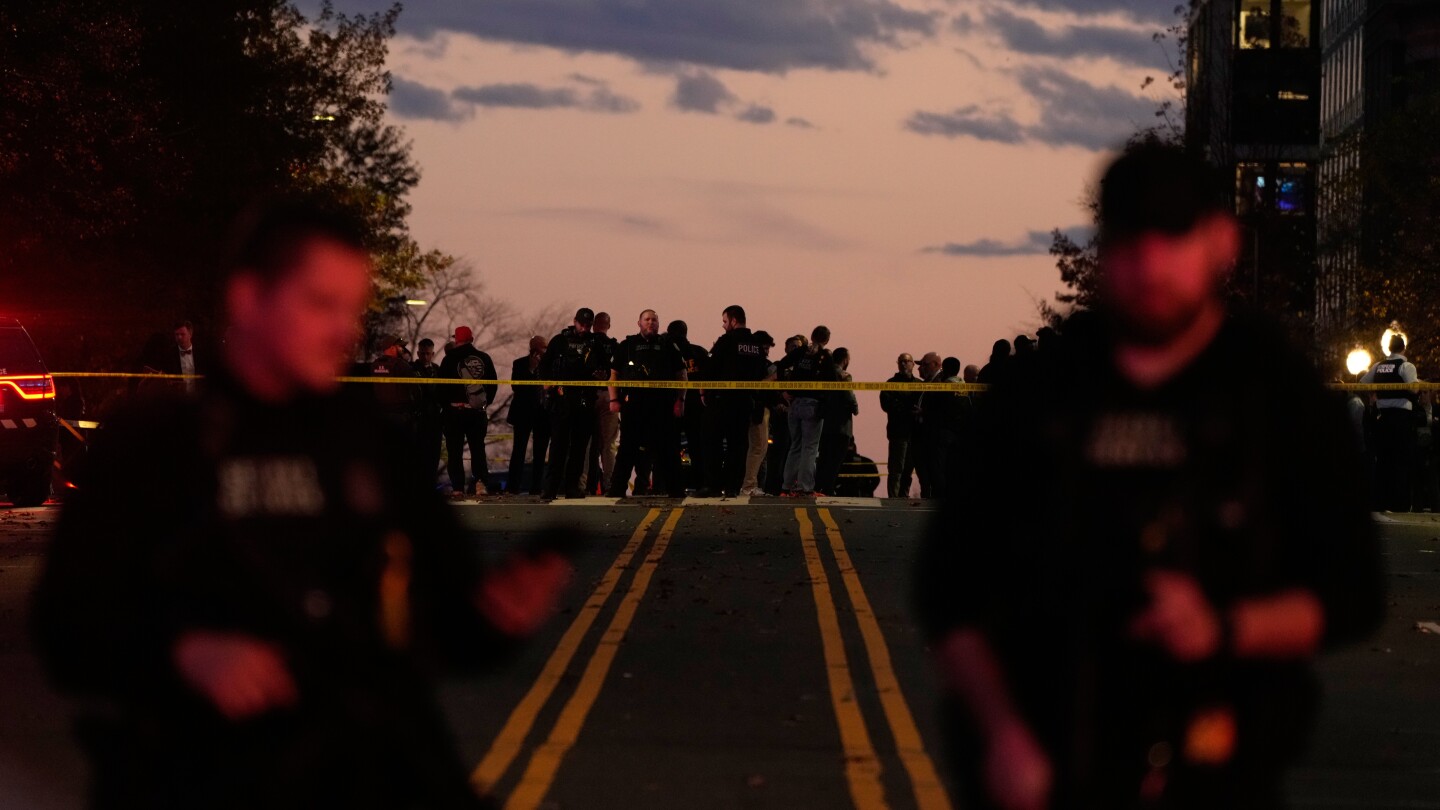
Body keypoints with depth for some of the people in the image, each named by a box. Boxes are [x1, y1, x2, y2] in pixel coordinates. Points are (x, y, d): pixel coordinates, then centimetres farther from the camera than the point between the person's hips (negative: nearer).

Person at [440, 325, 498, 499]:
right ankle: (481, 480, -8)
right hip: (478, 411, 3)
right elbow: (493, 383, 8)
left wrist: (445, 403, 11)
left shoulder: (450, 359, -8)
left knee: (455, 451, 2)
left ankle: (457, 487, -3)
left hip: (455, 410, -3)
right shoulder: (484, 358, 3)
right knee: (478, 447, 11)